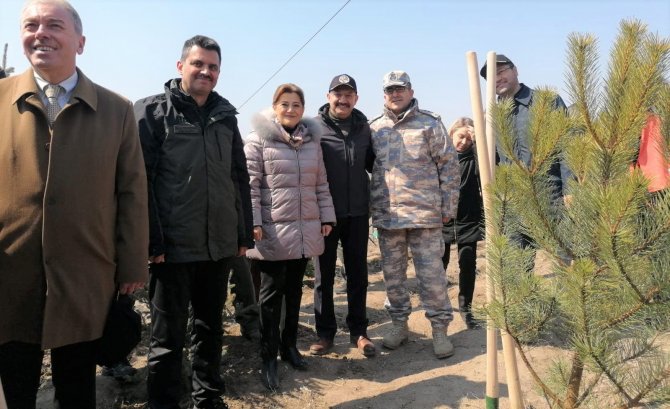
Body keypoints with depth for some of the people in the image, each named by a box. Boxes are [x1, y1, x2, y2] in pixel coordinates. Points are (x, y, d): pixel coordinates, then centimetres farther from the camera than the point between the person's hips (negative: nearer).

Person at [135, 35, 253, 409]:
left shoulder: (225, 115, 11)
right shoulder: (152, 111, -3)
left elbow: (240, 178, 12)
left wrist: (244, 234, 9)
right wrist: (151, 241, -14)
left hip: (220, 245, 5)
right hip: (174, 246, -5)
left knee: (211, 327, 17)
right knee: (169, 336, 7)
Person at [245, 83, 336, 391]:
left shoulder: (312, 141, 12)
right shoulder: (258, 140, -4)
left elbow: (321, 183, 14)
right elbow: (250, 184, -9)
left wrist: (326, 216, 10)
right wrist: (252, 222, -15)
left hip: (305, 230, 5)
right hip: (273, 230, -5)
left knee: (294, 291, 15)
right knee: (272, 294, 3)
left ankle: (289, 345, 31)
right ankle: (268, 358, 14)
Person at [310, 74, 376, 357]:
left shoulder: (364, 127, 7)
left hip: (357, 213, 3)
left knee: (358, 274, 11)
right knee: (323, 276, 8)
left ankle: (358, 331, 25)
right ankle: (325, 333, 22)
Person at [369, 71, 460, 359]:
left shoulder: (430, 124, 1)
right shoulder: (374, 128, 9)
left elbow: (449, 166, 0)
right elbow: (366, 167, 14)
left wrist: (448, 206, -3)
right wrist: (370, 206, 9)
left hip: (425, 213, -3)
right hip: (386, 215, 3)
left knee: (431, 273, 2)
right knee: (392, 273, 12)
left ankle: (440, 328, 17)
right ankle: (399, 324, 27)